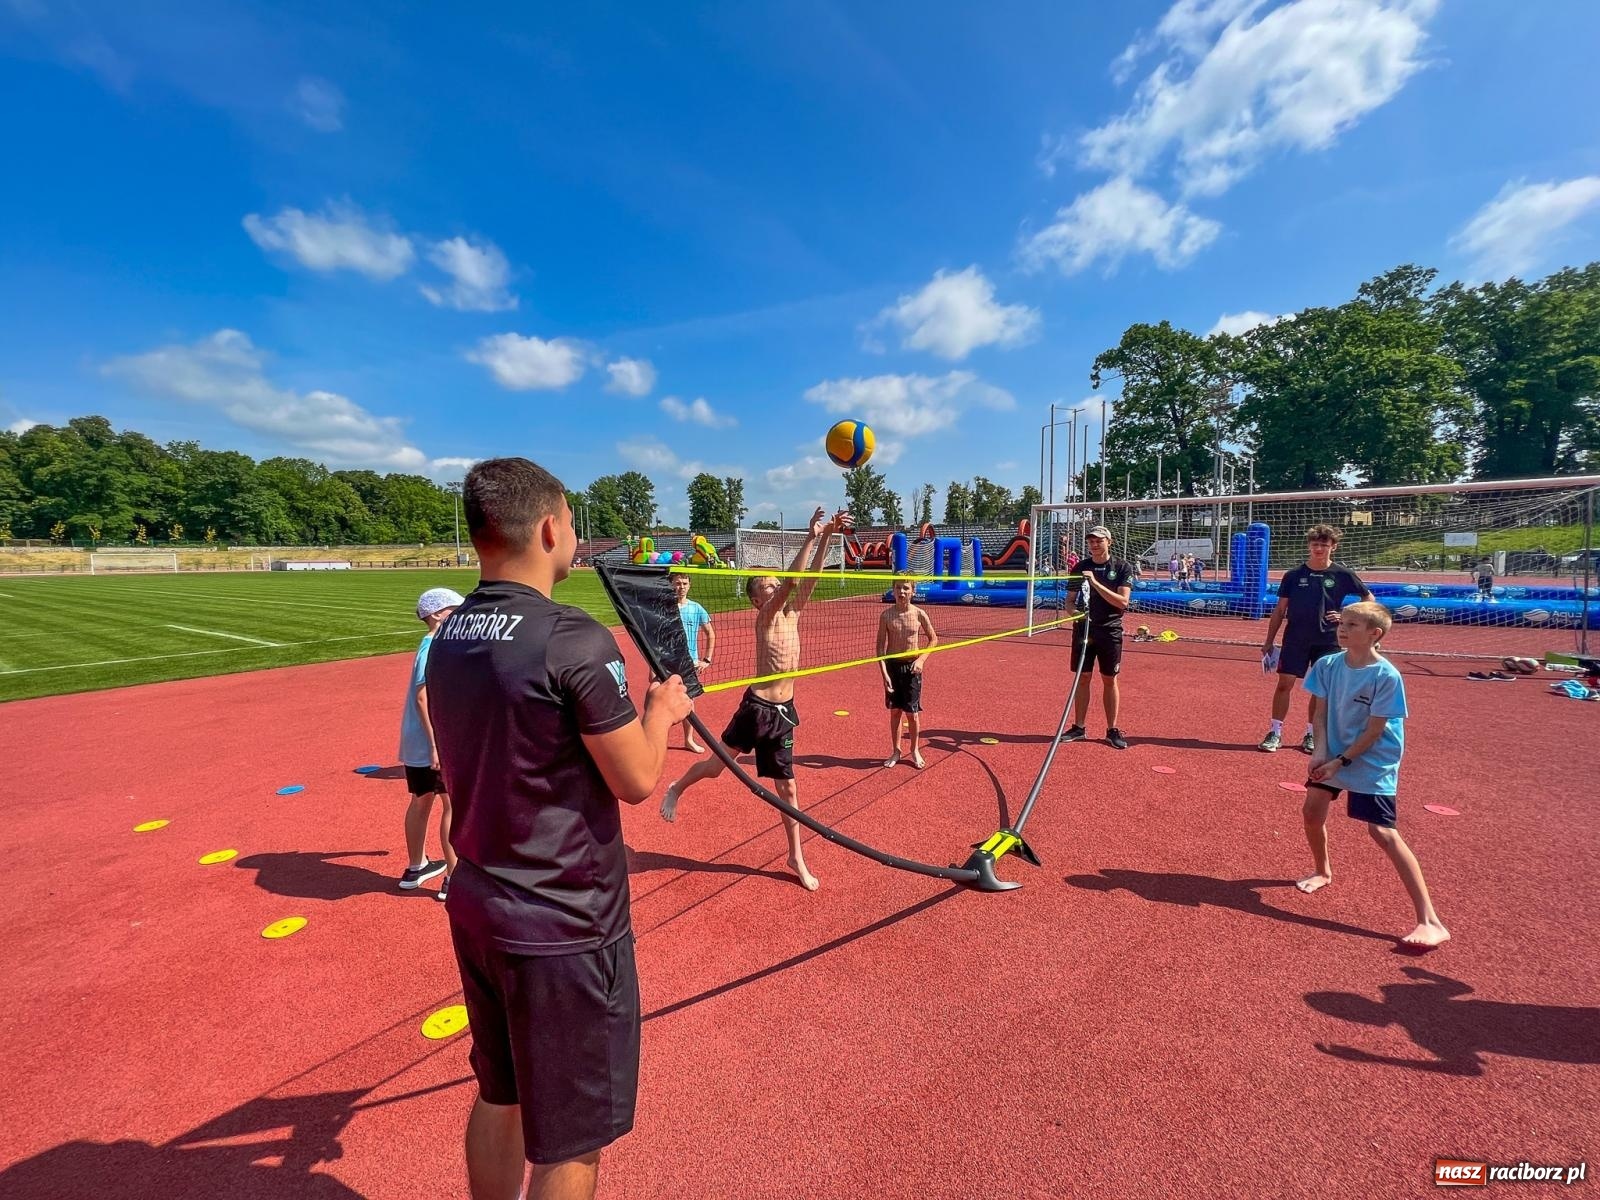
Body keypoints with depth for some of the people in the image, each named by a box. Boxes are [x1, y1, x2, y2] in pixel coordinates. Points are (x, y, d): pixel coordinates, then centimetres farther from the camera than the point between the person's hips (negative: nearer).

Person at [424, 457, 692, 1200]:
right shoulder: (575, 639, -23)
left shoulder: (449, 640, 1)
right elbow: (637, 782, -17)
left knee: (498, 1098, 27)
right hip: (564, 927, -7)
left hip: (476, 908, 8)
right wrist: (660, 711, 1)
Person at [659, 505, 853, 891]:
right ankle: (676, 790, 43)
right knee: (716, 766, 12)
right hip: (756, 707, -5)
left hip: (783, 712, 5)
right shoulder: (766, 615, -10)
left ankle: (797, 858, 26)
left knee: (787, 788, 12)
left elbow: (808, 577, -3)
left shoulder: (793, 612, 6)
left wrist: (827, 537, -9)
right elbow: (791, 580, -24)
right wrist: (811, 536, -26)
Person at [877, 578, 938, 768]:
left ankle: (915, 751, 25)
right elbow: (881, 646, -4)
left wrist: (922, 659, -6)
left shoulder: (919, 614, -6)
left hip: (912, 666, -1)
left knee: (912, 713, 5)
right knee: (894, 711, 10)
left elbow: (933, 639, 6)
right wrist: (884, 672, -12)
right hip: (892, 665, 1)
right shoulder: (887, 615, -6)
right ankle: (895, 751, 25)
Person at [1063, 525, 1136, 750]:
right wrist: (1074, 612, -13)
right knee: (1082, 678, 6)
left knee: (1110, 681, 5)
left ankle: (1112, 730, 16)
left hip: (1110, 631, -2)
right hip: (1083, 628, 2)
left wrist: (1095, 583, -22)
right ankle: (1078, 727, 15)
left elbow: (1122, 601, -14)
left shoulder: (1122, 568, -2)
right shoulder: (1081, 567, 6)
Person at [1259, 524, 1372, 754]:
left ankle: (1311, 735, 20)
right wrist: (1269, 641, 3)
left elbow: (1369, 598, 12)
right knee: (1285, 683, -4)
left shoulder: (1342, 575, -1)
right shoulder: (1293, 575, 0)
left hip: (1328, 641, 1)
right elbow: (1280, 610, 4)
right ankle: (1275, 733, 4)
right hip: (1295, 639, 0)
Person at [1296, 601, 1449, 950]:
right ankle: (1323, 871, 40)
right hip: (1333, 755, 6)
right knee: (1313, 809, 11)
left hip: (1373, 762, -6)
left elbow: (1374, 731, -17)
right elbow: (1320, 712, -1)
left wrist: (1340, 762, -18)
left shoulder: (1386, 676, -20)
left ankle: (1430, 922, -4)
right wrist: (1320, 752, -13)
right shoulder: (1327, 665, -6)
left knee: (1383, 832, -12)